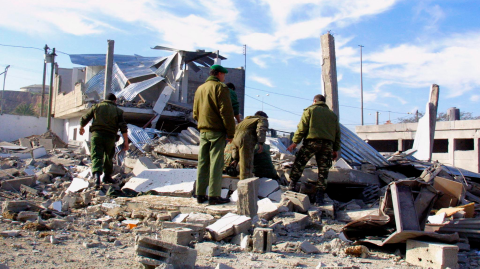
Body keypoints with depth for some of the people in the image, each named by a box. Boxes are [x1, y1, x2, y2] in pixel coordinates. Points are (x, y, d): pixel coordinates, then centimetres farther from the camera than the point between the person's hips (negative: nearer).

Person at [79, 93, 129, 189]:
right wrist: (126, 142, 1)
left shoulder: (96, 106, 10)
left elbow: (84, 119, 12)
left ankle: (97, 175, -29)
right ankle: (107, 176, 31)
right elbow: (123, 127, -2)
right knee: (108, 157, 19)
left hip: (96, 135, 0)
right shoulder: (118, 111, 8)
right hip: (110, 137, 1)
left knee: (96, 156, -6)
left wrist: (81, 128, 33)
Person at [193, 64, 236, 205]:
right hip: (217, 131, -7)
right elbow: (226, 112, -13)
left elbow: (195, 113, 21)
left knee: (202, 163, 10)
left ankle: (200, 194, 14)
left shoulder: (200, 89, 18)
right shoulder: (220, 87, -6)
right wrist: (231, 132, -11)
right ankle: (214, 196, -3)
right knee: (216, 163, -5)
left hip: (203, 131, 7)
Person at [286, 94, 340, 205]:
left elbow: (302, 128, -1)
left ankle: (292, 186, 5)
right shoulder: (333, 114, 23)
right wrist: (335, 150, 22)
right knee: (323, 171, 5)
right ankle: (319, 197, 7)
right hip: (328, 144, 4)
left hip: (312, 142, -4)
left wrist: (295, 142, -1)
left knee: (299, 164, 7)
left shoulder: (310, 110, 9)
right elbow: (337, 133, 20)